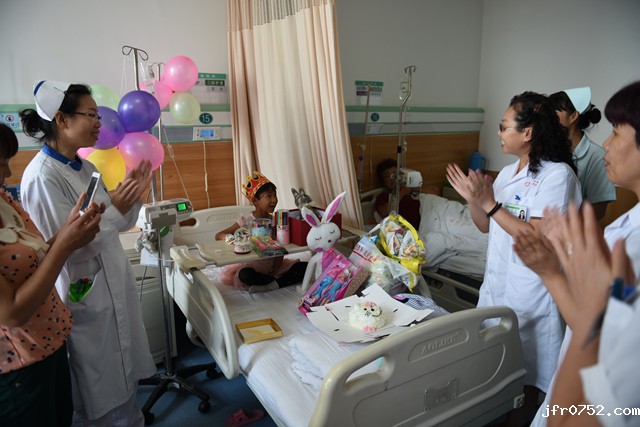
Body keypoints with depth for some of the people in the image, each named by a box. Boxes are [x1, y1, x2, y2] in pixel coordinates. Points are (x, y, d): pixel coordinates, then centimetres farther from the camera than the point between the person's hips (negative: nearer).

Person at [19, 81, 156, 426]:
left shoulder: (85, 165, 4)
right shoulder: (42, 176, -20)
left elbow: (118, 224, 9)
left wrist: (133, 195, -6)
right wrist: (116, 209, -25)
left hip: (115, 286, 8)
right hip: (85, 296, -8)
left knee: (125, 373, 24)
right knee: (99, 396, 13)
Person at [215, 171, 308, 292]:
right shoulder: (245, 222, -7)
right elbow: (218, 235, -3)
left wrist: (274, 271, -16)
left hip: (274, 265, 2)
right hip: (253, 265, -2)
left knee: (303, 266, -18)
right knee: (244, 274, -36)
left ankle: (269, 285, -24)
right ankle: (278, 282, -18)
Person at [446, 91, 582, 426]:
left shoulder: (558, 174, -16)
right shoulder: (508, 172, 7)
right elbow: (486, 226, 11)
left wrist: (490, 203, -22)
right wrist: (472, 198, -6)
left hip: (531, 292, -8)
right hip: (497, 282, 8)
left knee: (525, 374, 9)